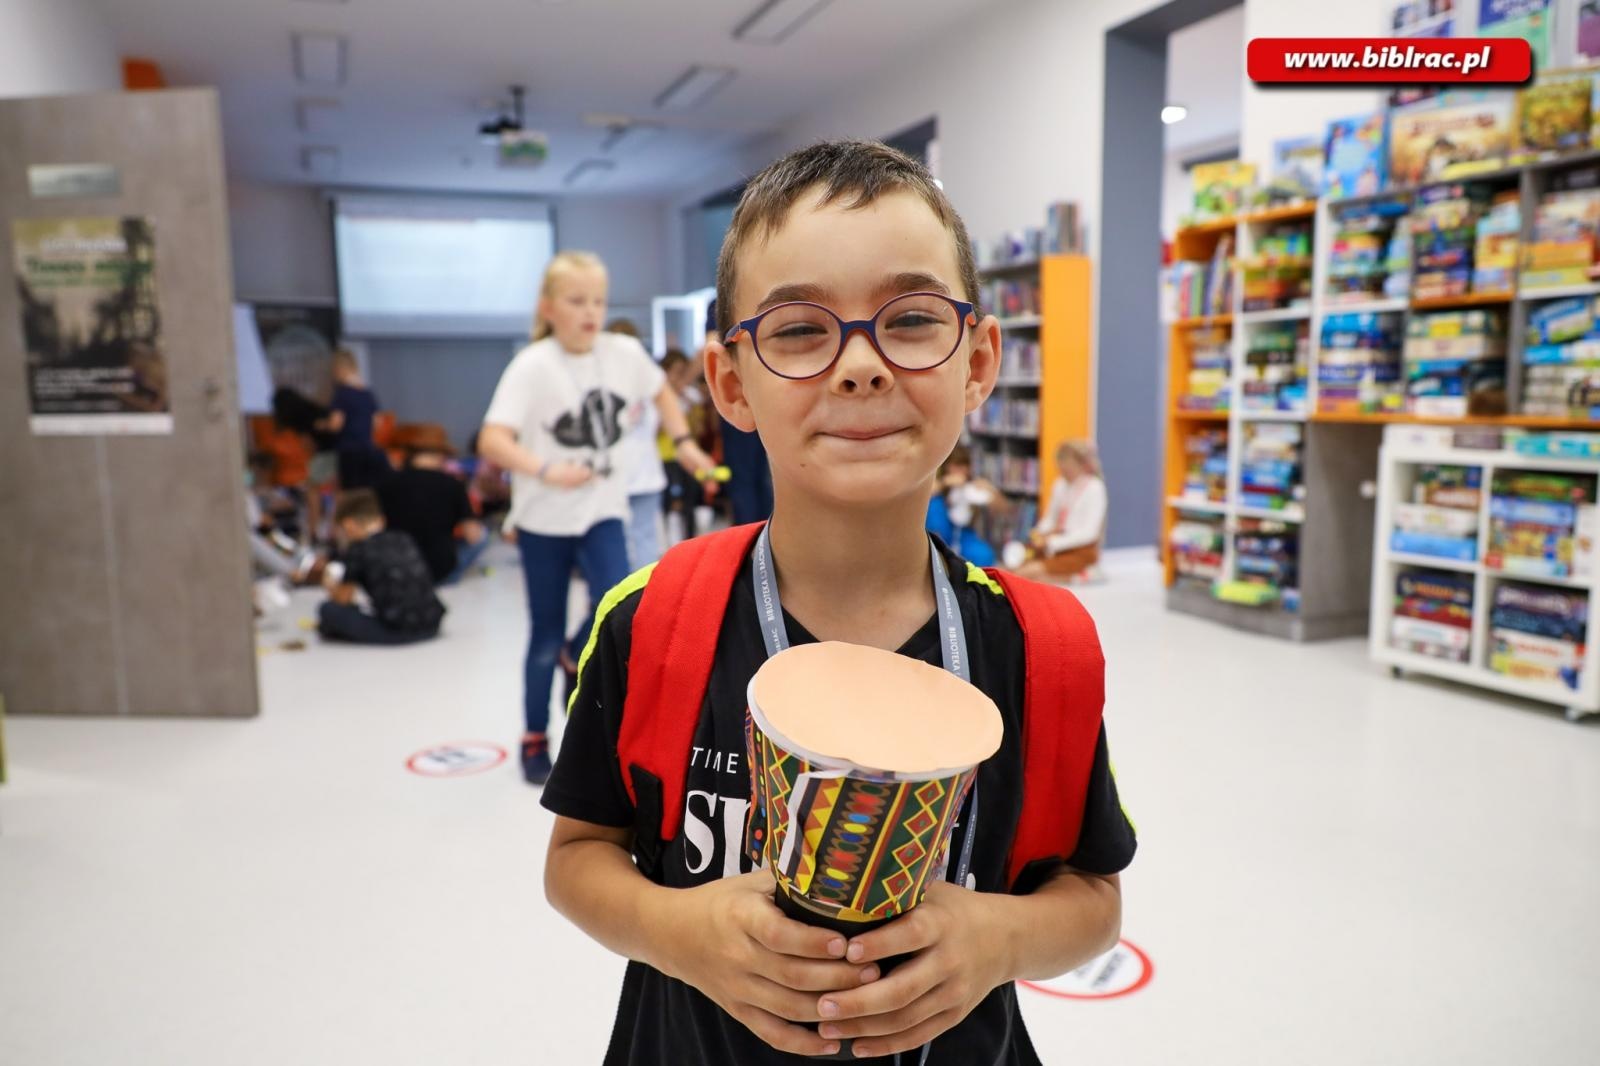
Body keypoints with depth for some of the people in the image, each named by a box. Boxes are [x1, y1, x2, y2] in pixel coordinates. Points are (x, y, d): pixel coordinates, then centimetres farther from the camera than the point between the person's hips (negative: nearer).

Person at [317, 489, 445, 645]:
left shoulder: (357, 549, 0)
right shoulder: (404, 540, 16)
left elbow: (343, 599, 4)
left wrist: (332, 586, 26)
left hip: (396, 632, -4)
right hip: (431, 627, 5)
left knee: (327, 609, 6)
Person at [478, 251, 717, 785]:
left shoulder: (626, 352, -5)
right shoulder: (531, 365, -17)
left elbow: (662, 392, 16)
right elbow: (492, 440, -25)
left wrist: (685, 444, 7)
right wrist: (547, 471, -39)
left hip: (602, 511, 3)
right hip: (543, 519, -3)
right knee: (546, 637, 7)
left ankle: (577, 659, 18)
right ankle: (534, 739, 29)